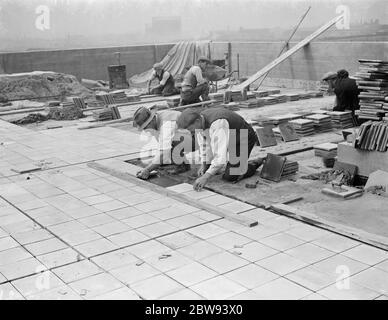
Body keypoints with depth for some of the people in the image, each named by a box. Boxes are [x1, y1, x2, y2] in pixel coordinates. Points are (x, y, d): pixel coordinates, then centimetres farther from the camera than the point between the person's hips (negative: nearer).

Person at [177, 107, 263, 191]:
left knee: (230, 177, -14)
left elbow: (221, 155, -43)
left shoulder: (218, 125, -39)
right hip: (230, 140, 8)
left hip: (245, 139, -8)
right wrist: (203, 165, -7)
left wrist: (206, 177, -45)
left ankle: (254, 165, 8)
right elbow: (205, 144, 2)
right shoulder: (200, 120, -12)